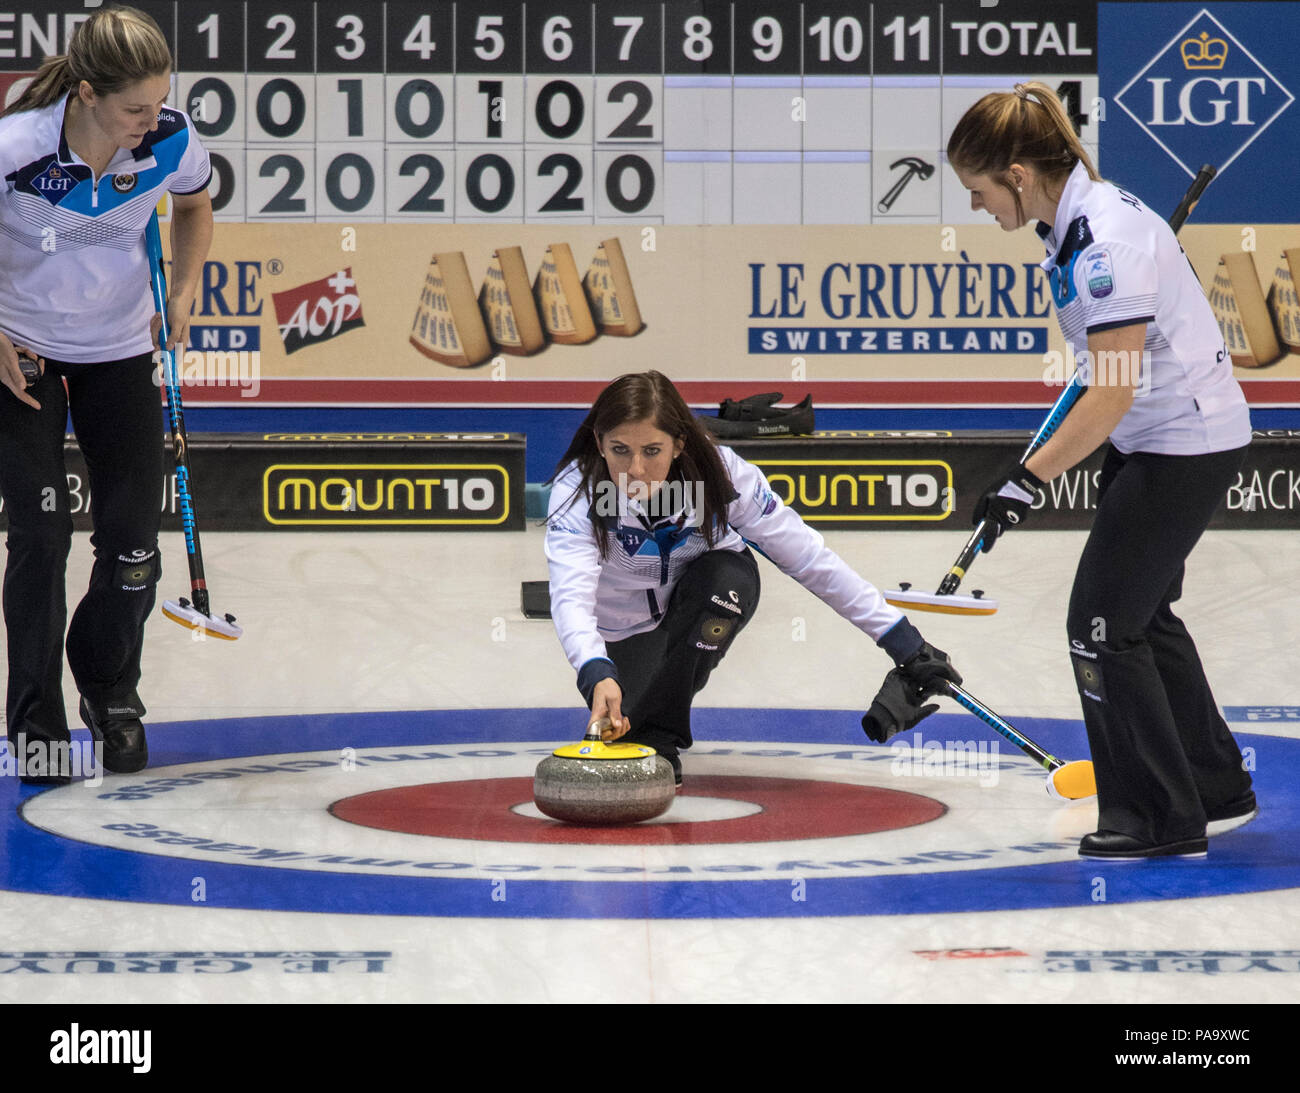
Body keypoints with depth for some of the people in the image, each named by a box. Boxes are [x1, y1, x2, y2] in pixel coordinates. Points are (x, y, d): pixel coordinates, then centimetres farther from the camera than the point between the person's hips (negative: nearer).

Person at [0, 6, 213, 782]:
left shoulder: (171, 143, -19)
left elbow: (195, 204, 7)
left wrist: (183, 295, -3)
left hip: (120, 349, 3)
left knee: (134, 539, 1)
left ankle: (112, 693, 25)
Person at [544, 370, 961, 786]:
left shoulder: (719, 472, -28)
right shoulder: (576, 488, -31)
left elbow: (807, 556, -23)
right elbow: (571, 596, -44)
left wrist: (903, 641, -23)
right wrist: (597, 676, -65)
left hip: (703, 608, 0)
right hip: (626, 631, 0)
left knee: (729, 574, -33)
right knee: (621, 726, -23)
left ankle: (659, 731, -16)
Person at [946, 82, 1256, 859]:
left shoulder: (1104, 241, -27)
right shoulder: (1081, 215, 2)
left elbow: (1113, 395, -29)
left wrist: (1028, 481, -28)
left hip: (1188, 444, -10)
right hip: (1155, 437, 10)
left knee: (1104, 623, -7)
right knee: (1143, 612, 18)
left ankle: (1160, 818, 2)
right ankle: (1216, 791, 29)